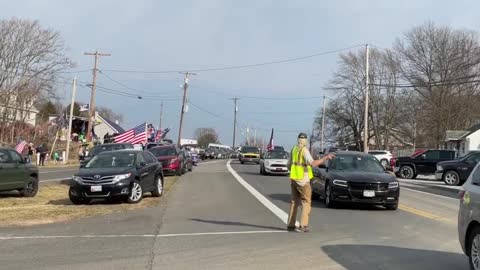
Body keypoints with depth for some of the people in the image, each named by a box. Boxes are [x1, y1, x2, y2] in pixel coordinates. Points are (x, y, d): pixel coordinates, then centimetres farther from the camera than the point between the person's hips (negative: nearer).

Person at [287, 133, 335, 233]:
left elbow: (289, 164, 16)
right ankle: (303, 226, -7)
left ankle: (290, 225, 14)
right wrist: (325, 158, -24)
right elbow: (313, 163, -28)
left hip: (293, 179, 7)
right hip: (303, 180, -7)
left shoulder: (294, 149, 8)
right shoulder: (304, 150, -15)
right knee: (306, 203, 0)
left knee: (294, 202, 14)